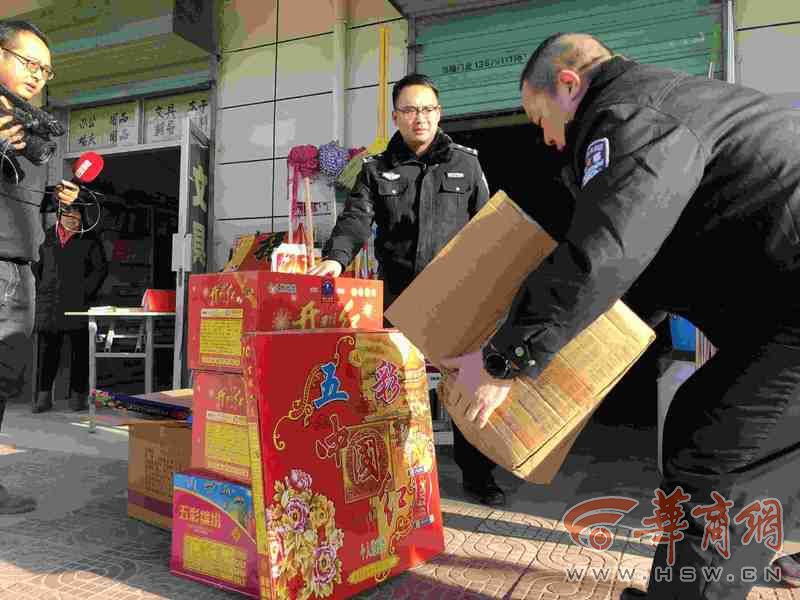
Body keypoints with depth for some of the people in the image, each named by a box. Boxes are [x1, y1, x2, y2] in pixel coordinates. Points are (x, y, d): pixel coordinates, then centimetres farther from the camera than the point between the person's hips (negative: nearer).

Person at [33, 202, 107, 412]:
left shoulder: (89, 239, 3)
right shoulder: (49, 236, 14)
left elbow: (101, 268, 0)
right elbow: (40, 265, 22)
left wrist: (86, 290, -9)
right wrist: (41, 289, 10)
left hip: (78, 301, -3)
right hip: (50, 303, 3)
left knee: (80, 350, 2)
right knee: (48, 348, 3)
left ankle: (77, 395, 10)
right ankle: (44, 395, 10)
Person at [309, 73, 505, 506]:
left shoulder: (465, 163, 10)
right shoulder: (376, 170, 9)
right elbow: (356, 219, -5)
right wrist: (336, 257, -25)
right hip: (399, 297, 1)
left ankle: (477, 474, 21)